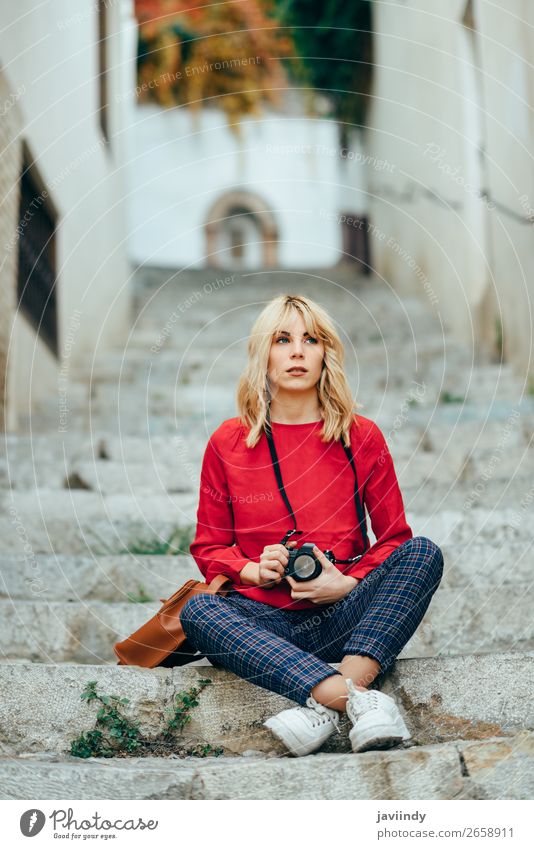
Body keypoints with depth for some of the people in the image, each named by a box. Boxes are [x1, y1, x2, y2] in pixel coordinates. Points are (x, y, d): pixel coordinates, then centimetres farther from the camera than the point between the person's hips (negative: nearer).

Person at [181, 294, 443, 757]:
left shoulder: (362, 437, 7)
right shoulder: (228, 442, 7)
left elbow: (395, 538, 11)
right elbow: (208, 546, 13)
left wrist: (347, 583, -9)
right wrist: (252, 569, -9)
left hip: (342, 618, 1)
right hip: (266, 620, 0)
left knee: (423, 553, -24)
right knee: (197, 611, -31)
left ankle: (328, 706, -40)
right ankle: (360, 700, -45)